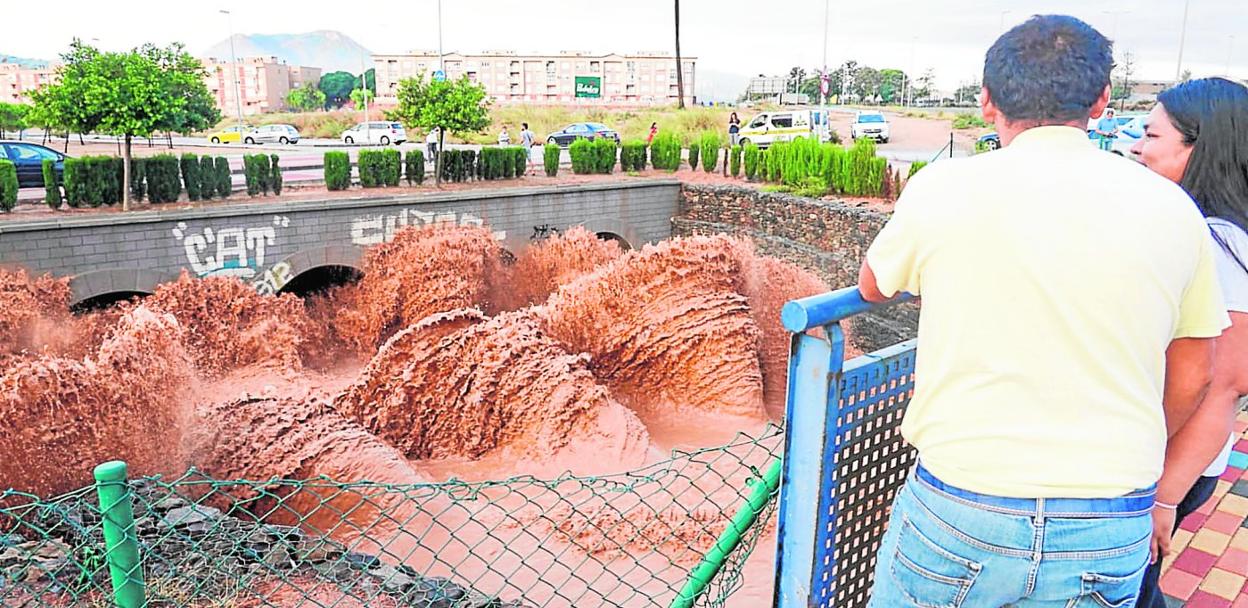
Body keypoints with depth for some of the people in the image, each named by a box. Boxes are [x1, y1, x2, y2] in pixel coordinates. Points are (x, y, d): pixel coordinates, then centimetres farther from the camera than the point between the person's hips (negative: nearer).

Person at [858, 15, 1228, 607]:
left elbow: (872, 286, 10)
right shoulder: (1170, 208, -1)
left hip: (955, 517, -2)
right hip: (1109, 541, 3)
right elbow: (1191, 378, 10)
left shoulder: (943, 188, -8)